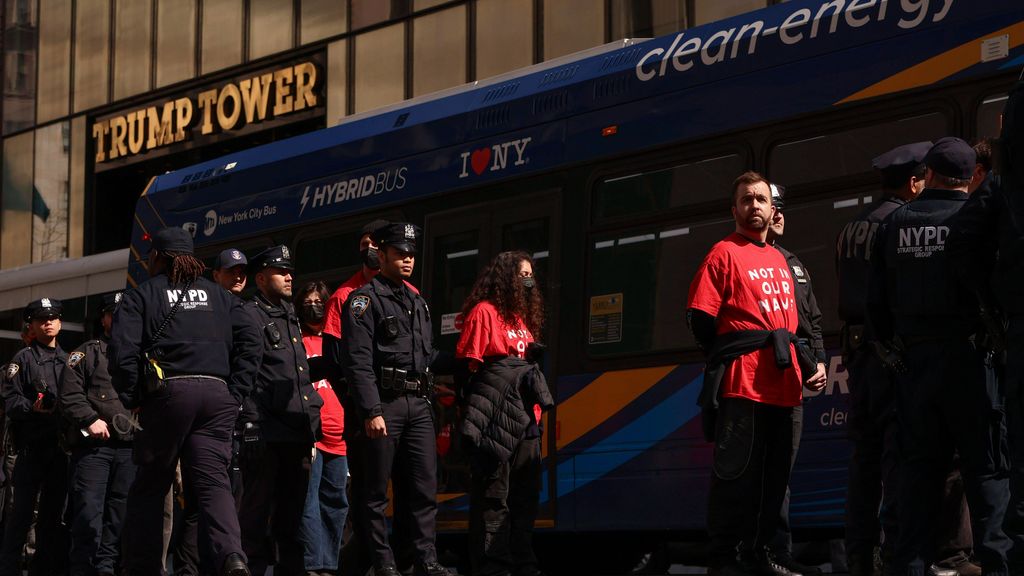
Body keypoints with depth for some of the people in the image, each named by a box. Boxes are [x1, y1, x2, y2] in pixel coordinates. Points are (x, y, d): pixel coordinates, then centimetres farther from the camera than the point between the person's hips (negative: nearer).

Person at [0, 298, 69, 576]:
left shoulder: (68, 360, 19)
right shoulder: (24, 358, 3)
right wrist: (33, 408, -22)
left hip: (60, 445, 5)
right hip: (32, 445, -5)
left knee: (53, 509, 9)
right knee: (23, 507, -8)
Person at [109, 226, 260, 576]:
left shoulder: (141, 295, 10)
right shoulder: (219, 295, 20)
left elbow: (122, 350, -5)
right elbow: (249, 341, 8)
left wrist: (132, 400, 3)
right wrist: (235, 395, 8)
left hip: (168, 393, -2)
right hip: (217, 394, 3)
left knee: (150, 485, 8)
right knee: (212, 480, -3)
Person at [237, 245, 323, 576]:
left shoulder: (291, 320, 23)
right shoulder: (249, 315, -3)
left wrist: (312, 418, 19)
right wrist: (251, 423, -20)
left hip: (298, 431, 8)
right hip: (266, 431, -8)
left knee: (293, 508, 11)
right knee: (258, 503, -5)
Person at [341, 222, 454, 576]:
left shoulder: (418, 303, 20)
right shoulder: (365, 300, -3)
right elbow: (357, 361, -12)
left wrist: (428, 397, 16)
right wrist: (371, 411, -18)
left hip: (418, 404, 7)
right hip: (383, 403, -7)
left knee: (425, 487, 2)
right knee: (376, 491, -1)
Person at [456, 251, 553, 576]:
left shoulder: (522, 317, 22)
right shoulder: (484, 311, -3)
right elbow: (469, 363, -8)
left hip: (525, 418, 9)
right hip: (496, 417, -9)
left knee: (525, 494, 10)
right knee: (493, 494, -9)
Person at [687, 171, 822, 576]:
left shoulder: (779, 259, 20)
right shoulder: (725, 253, -1)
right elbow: (701, 318, -6)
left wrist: (803, 360, 14)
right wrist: (728, 358, -2)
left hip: (781, 383, 7)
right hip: (742, 383, -7)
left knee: (774, 473, 9)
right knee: (736, 470, -9)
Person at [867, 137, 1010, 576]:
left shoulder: (895, 224, 7)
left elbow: (876, 299, 8)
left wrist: (889, 349, 18)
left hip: (913, 359, 4)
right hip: (969, 356, -4)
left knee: (919, 466, 9)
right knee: (988, 466, -1)